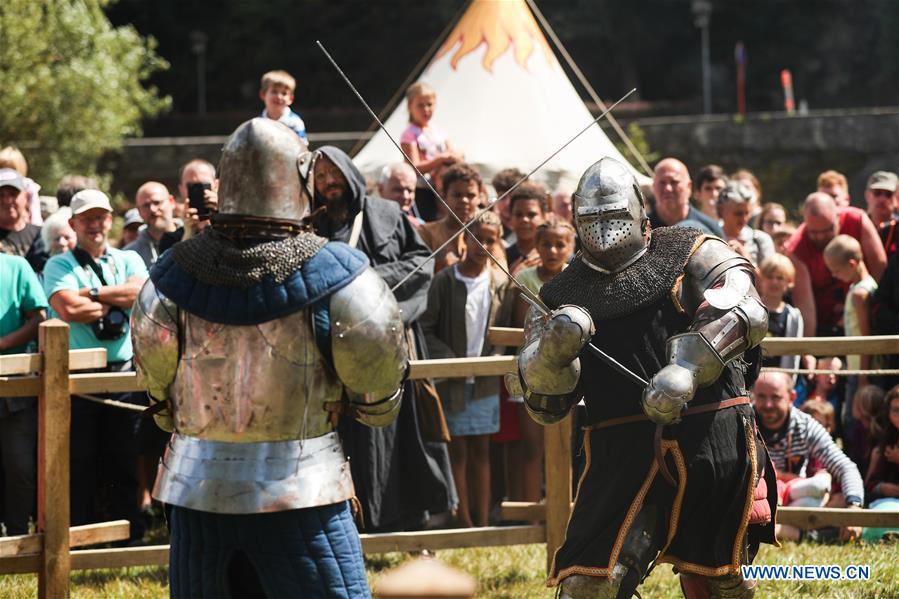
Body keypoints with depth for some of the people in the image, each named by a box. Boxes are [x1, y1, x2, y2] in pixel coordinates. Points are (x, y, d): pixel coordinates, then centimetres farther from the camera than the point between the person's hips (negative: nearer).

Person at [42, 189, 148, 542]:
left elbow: (140, 292, -8)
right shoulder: (59, 266, 4)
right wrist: (117, 301, -5)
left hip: (124, 373, 2)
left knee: (123, 463, 6)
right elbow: (68, 308, -14)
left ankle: (131, 537, 14)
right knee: (80, 464, 1)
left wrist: (92, 294, -8)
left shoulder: (128, 261, 14)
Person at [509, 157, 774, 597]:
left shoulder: (690, 255, 6)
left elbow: (744, 312, -11)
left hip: (710, 439, -1)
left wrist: (686, 369, -23)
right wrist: (551, 351, -16)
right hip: (622, 452, 1)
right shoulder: (566, 295, 11)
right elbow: (544, 407, 6)